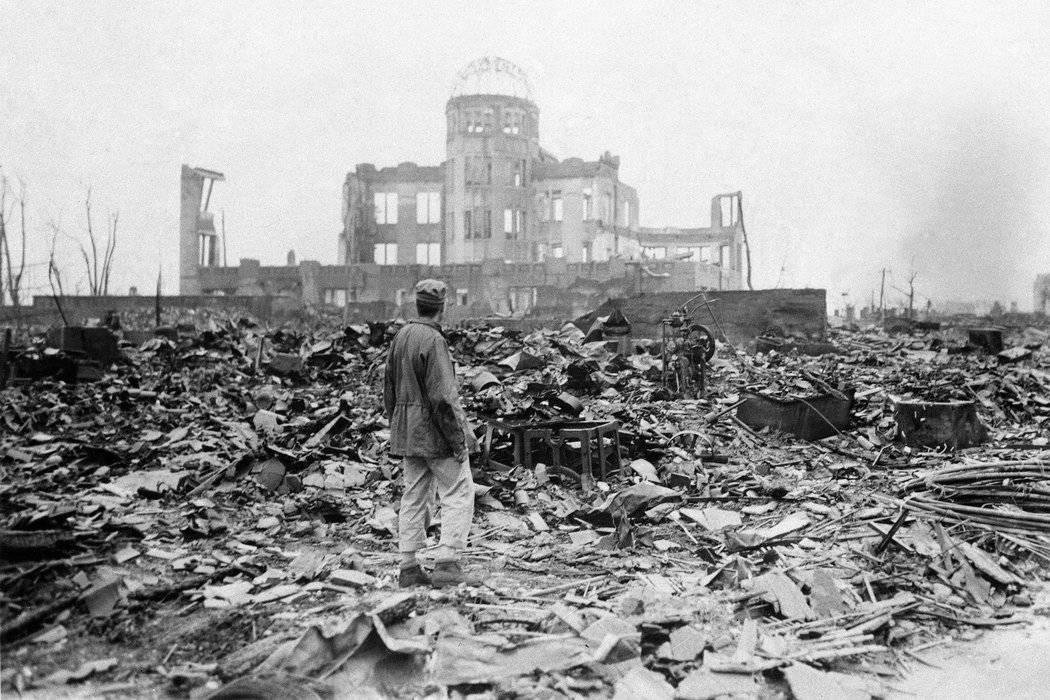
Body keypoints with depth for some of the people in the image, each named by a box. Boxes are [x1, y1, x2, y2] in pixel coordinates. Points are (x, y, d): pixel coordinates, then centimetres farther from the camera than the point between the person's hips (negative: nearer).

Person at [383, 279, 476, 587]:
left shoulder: (400, 336, 8)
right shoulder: (433, 340, -17)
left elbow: (389, 390, 14)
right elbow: (443, 397, -21)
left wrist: (397, 428, 21)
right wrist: (459, 440, -16)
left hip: (407, 431, 8)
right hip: (435, 431, -8)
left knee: (414, 496, 12)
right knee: (458, 495, 1)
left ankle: (409, 567, 16)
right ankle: (446, 563, -3)